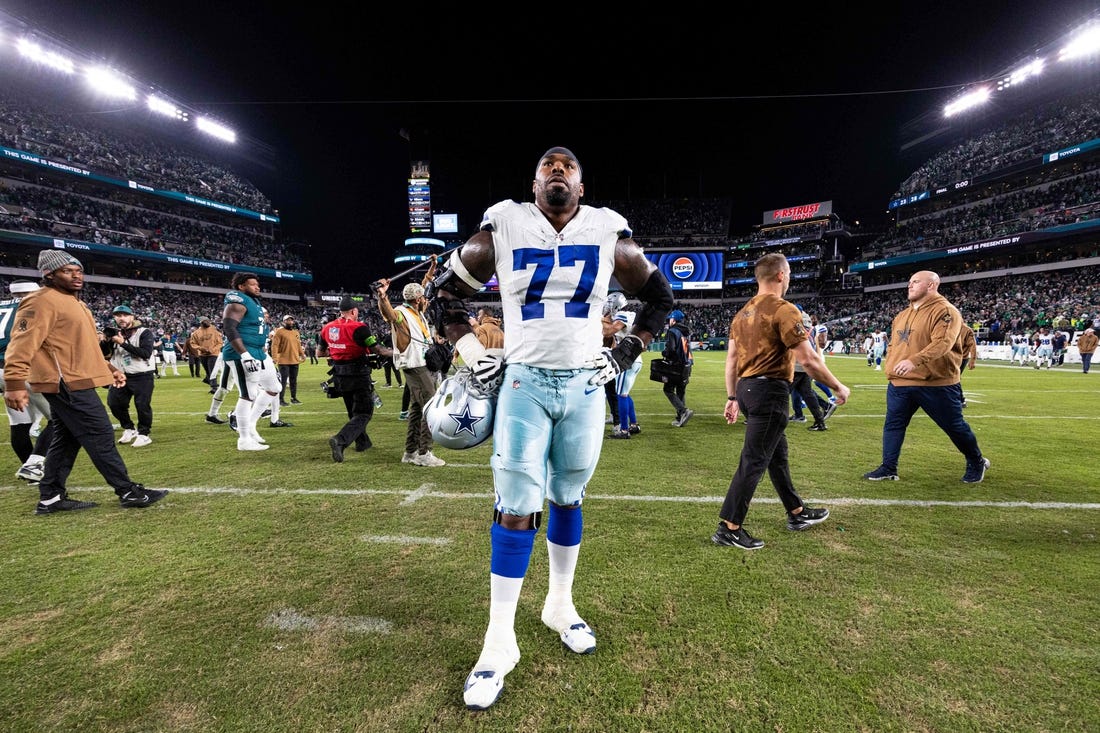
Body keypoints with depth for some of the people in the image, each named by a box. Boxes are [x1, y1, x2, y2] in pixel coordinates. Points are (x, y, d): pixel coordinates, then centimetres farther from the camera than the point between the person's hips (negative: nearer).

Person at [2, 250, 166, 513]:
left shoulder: (73, 302, 20)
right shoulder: (41, 301, -12)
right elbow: (22, 343, -20)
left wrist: (108, 368, 22)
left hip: (74, 384, 10)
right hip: (67, 385, -10)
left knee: (66, 440, 14)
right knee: (101, 436, -8)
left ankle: (50, 498, 22)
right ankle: (128, 492, -2)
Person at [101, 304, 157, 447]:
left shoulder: (144, 333, -8)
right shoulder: (115, 333, 9)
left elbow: (146, 353, -21)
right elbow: (105, 353, 11)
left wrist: (123, 343, -24)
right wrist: (103, 341, -8)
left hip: (143, 376, -6)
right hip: (122, 376, 6)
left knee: (142, 405, -9)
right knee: (114, 403, 7)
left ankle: (144, 434, 7)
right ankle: (129, 430, 26)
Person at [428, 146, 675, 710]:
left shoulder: (610, 237, 3)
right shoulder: (502, 231, -1)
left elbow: (660, 298, 15)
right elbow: (444, 293, 10)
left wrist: (625, 353, 5)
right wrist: (473, 354, -1)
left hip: (585, 386, 2)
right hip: (523, 383, -1)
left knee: (567, 498, 13)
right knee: (516, 509, -3)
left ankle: (560, 606, 35)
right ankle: (499, 642, 12)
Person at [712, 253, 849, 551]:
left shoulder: (743, 312, 13)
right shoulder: (784, 309, -12)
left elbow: (731, 359, 14)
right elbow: (809, 360, -15)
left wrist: (732, 397, 18)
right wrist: (837, 387, -1)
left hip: (746, 387, 9)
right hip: (769, 391, -9)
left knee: (778, 452, 21)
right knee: (754, 461, -4)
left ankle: (797, 513, 36)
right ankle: (728, 528, 2)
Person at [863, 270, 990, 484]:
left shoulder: (945, 311, -11)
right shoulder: (903, 314, 15)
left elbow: (942, 343, -26)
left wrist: (914, 361, -38)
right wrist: (891, 368, 13)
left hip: (936, 384, -6)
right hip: (900, 383, 7)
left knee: (954, 426, 8)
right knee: (893, 425, 4)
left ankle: (976, 463, 32)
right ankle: (888, 468, 12)